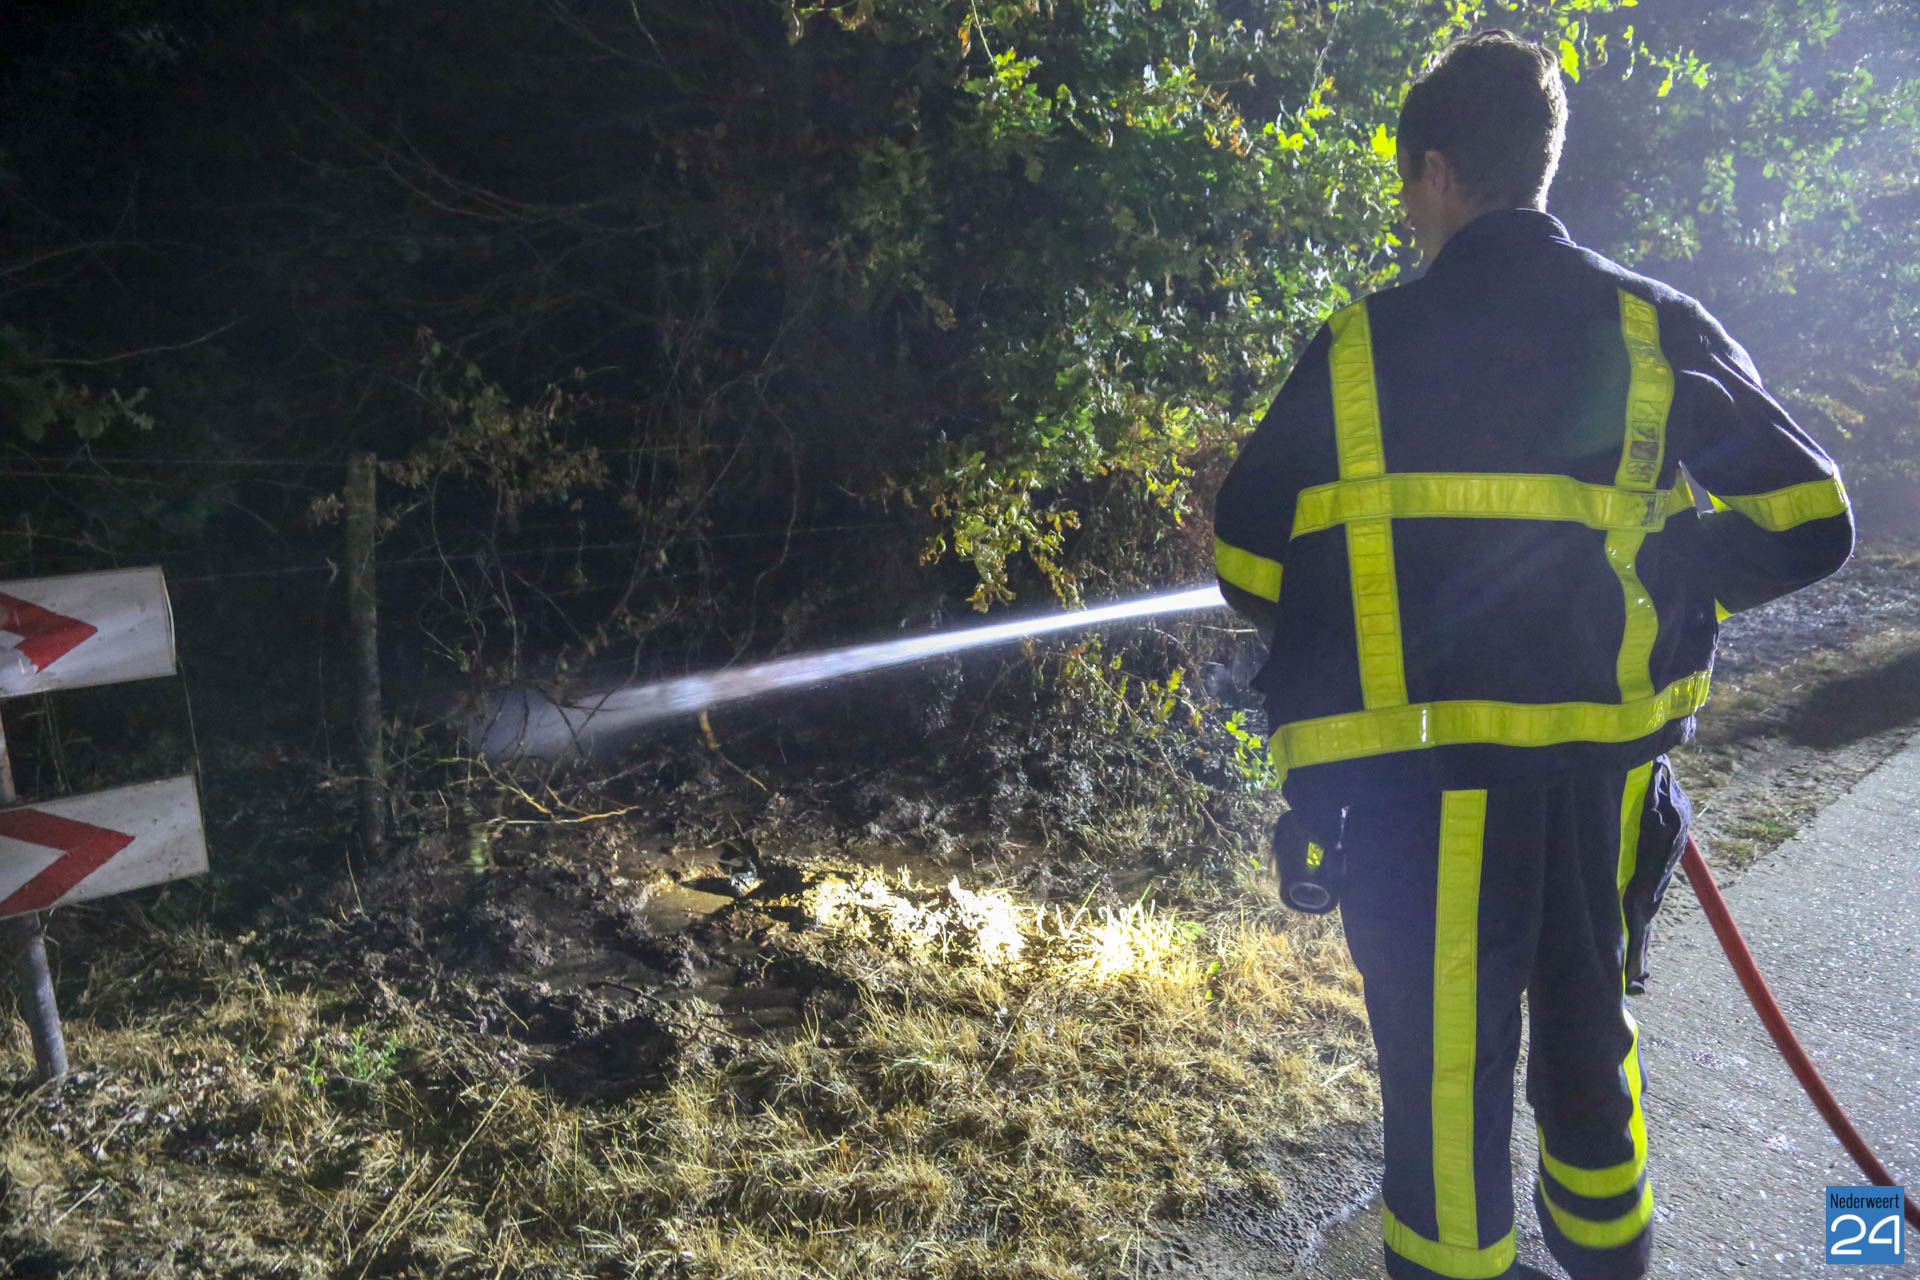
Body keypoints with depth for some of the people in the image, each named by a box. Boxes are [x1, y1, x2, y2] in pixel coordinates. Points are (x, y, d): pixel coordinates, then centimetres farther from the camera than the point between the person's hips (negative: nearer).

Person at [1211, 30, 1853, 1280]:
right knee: (1586, 1014, 23)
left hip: (1421, 766, -3)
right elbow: (1808, 521, 1)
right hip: (1603, 763, 4)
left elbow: (1250, 570, -4)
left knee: (1445, 1052, 8)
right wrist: (1656, 592, 13)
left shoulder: (1359, 347, -6)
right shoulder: (1660, 330, 1)